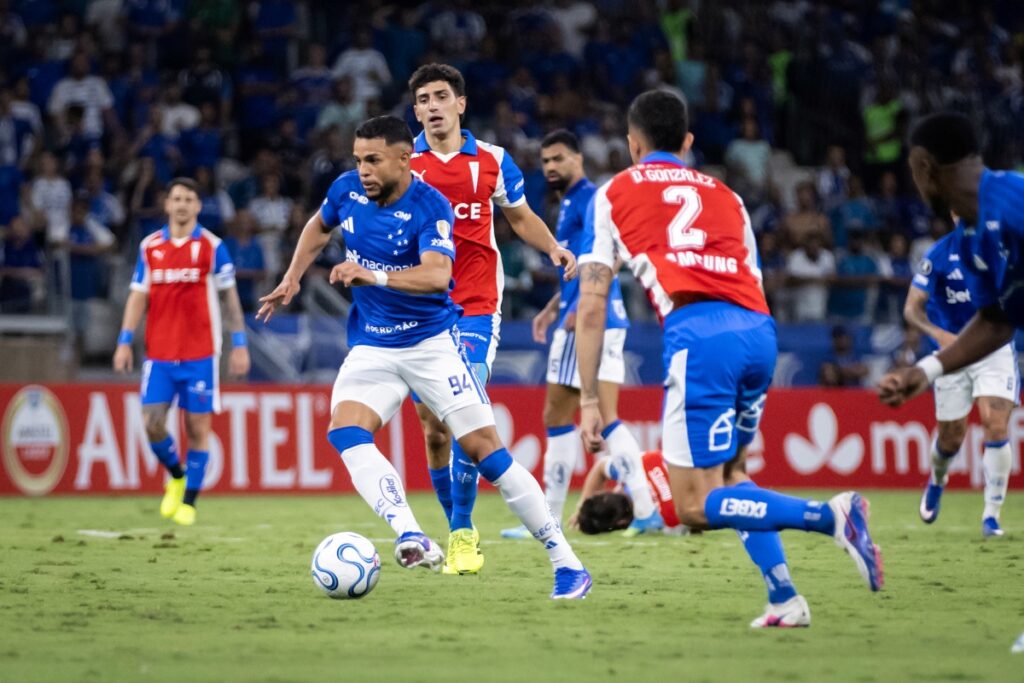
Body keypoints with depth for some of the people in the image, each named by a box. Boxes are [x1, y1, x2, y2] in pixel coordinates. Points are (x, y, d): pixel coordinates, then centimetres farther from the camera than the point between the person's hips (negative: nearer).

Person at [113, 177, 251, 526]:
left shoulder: (212, 246, 0)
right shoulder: (149, 247, 7)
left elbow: (229, 297, 3)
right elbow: (138, 296, 9)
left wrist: (239, 344, -3)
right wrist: (125, 342, 0)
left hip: (200, 353, -2)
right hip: (159, 353, 2)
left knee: (197, 427, -2)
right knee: (153, 424, -5)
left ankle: (188, 502, 9)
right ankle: (176, 476, 22)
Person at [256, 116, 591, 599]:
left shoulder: (430, 208, -18)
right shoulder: (347, 190, -1)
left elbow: (436, 274, -35)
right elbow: (319, 226, 22)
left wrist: (375, 275, -46)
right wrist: (292, 279, 14)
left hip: (433, 341, -5)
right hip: (371, 347, 5)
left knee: (483, 447, -9)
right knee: (345, 431, -24)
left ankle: (566, 563, 0)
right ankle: (410, 538, -37)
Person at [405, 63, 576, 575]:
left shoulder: (492, 160, 6)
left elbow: (521, 217, 19)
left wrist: (553, 248, 1)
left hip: (475, 307, -1)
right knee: (433, 426, 3)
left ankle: (463, 534, -13)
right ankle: (458, 528, 18)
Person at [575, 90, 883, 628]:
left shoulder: (612, 195, 21)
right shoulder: (724, 196, 30)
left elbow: (591, 304, 14)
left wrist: (589, 399, 15)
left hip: (696, 331, -5)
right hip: (759, 329, 5)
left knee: (697, 507, -5)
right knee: (727, 474, 24)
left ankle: (830, 516, -23)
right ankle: (784, 599, 10)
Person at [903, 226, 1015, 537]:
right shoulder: (940, 254, -12)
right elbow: (912, 307, -12)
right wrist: (938, 333, -30)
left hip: (996, 349, 0)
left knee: (996, 426, -16)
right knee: (952, 435, 7)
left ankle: (991, 516, -9)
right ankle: (937, 482, 43)